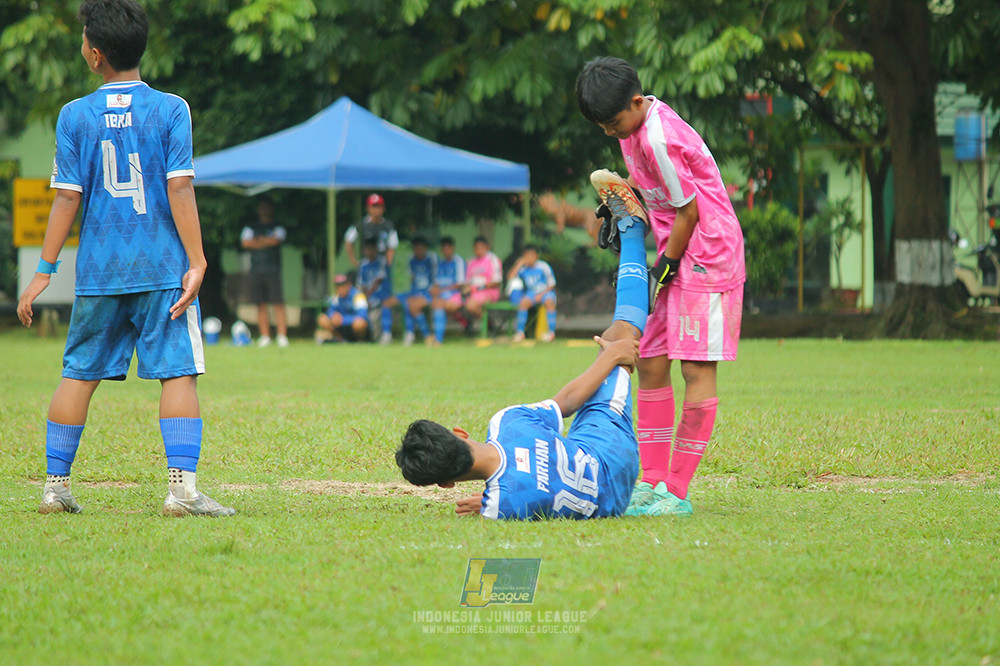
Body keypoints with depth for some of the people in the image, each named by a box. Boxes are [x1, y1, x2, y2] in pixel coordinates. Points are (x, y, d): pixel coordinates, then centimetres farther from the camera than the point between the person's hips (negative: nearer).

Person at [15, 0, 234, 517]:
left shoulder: (75, 116, 1)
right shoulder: (170, 110, -2)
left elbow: (67, 197, 0)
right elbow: (180, 189, -8)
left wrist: (45, 271, 5)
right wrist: (196, 263, -7)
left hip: (97, 271, 2)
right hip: (161, 268, -2)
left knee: (79, 374, 12)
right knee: (178, 373, -3)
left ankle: (55, 485, 14)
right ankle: (182, 487, -13)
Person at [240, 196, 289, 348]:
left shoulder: (277, 227, 10)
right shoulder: (250, 228, 17)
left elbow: (276, 240, -10)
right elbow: (245, 242, -1)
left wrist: (257, 241, 1)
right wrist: (266, 242, -4)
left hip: (272, 271, -3)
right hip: (255, 271, 3)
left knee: (278, 304, -10)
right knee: (261, 305, 2)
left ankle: (282, 335, -12)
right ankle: (265, 336, 5)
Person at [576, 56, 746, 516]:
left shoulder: (659, 140, -23)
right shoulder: (636, 123, 7)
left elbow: (688, 211, -17)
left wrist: (667, 265, -8)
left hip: (707, 258, -10)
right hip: (676, 259, 10)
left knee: (697, 369, -9)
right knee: (650, 363, 7)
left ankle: (678, 491, -9)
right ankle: (652, 481, 11)